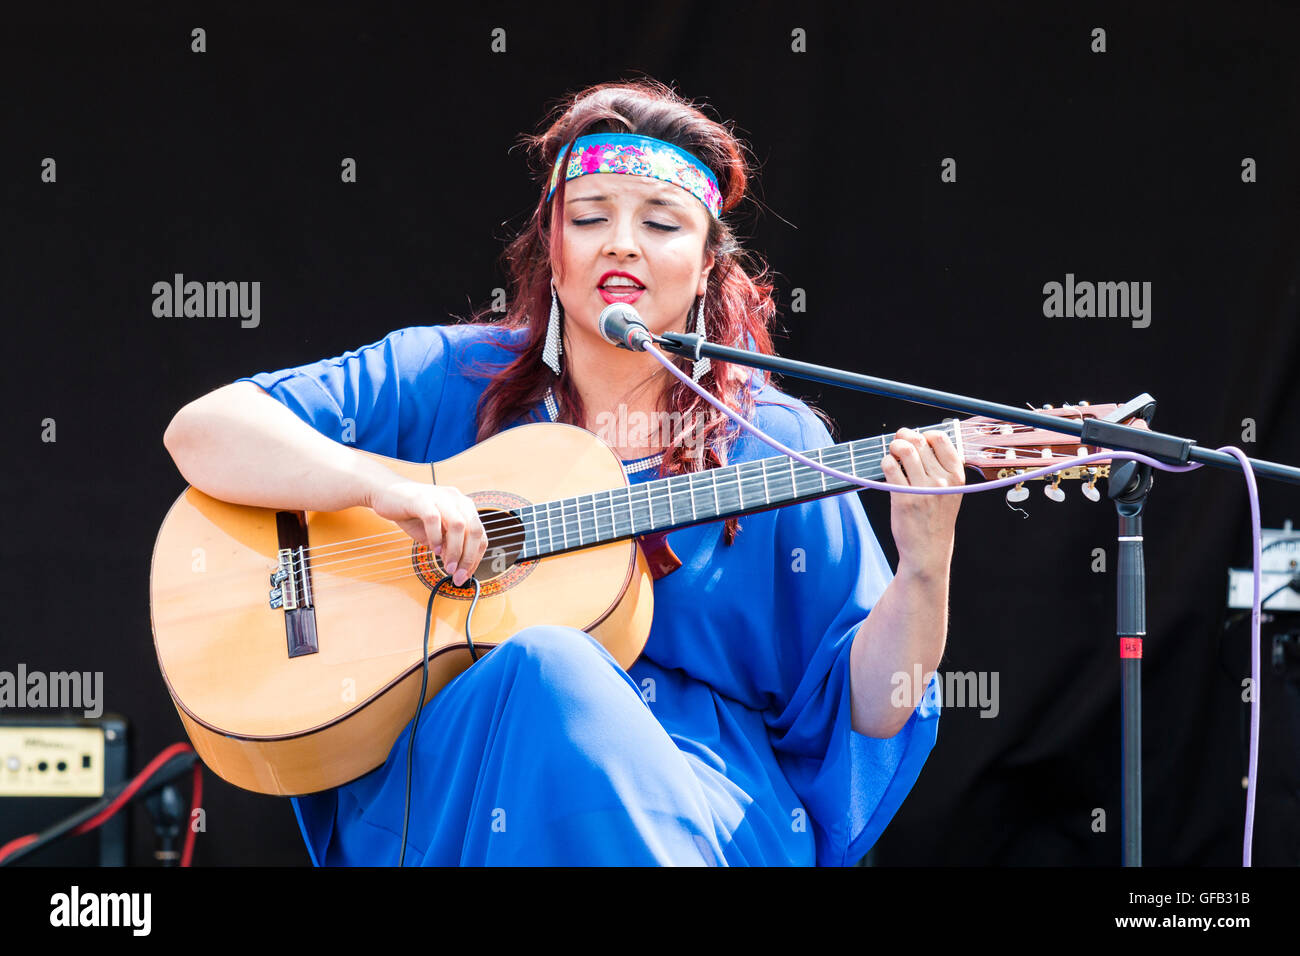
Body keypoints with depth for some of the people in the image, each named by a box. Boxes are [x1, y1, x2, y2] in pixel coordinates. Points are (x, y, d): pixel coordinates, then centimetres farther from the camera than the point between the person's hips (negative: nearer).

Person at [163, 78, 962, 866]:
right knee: (543, 666, -33)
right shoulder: (444, 380, 9)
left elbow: (860, 710, 7)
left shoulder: (776, 449, 9)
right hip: (435, 791, 0)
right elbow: (203, 431, 1)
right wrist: (386, 486, -14)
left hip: (698, 808, 0)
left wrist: (924, 571, -12)